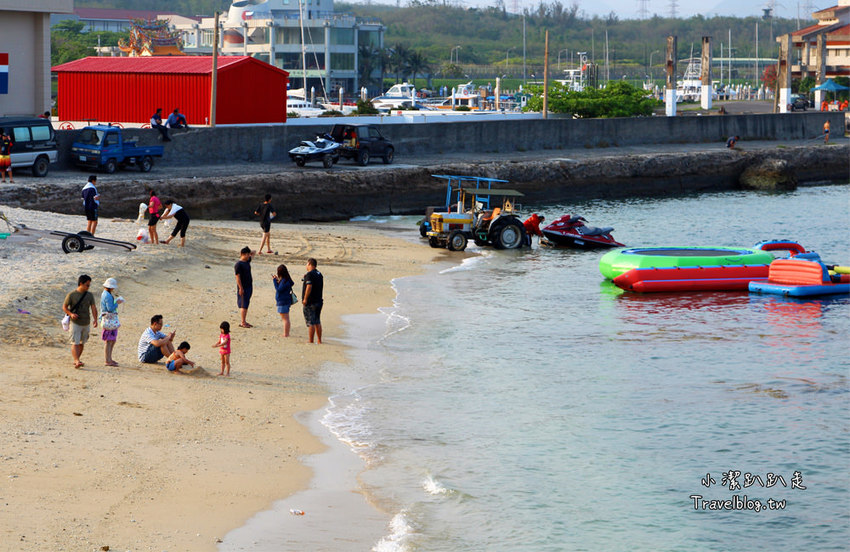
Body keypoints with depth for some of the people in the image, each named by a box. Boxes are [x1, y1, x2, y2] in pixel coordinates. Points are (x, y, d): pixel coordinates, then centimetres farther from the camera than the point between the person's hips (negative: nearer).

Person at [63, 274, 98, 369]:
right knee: (75, 343, -14)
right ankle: (77, 361, -23)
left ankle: (76, 360, 25)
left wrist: (95, 320, -19)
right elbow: (64, 307, 0)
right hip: (75, 323, -4)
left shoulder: (90, 295, 4)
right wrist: (71, 314, -20)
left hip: (86, 323, 4)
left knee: (82, 343, 11)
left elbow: (93, 308, -3)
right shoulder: (71, 295, -6)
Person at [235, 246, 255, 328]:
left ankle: (244, 321, 18)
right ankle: (242, 323, -1)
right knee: (243, 305, -5)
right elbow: (237, 277, -18)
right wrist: (240, 288, -20)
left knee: (246, 305, 12)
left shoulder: (247, 261, 9)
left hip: (249, 286, 8)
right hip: (243, 288, -8)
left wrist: (251, 253, 9)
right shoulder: (238, 264, -15)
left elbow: (253, 254, 29)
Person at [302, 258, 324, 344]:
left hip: (310, 302, -8)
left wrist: (305, 299, -19)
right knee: (317, 322, 13)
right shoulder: (319, 274, 12)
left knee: (310, 322, -5)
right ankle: (319, 340, 15)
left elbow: (309, 287, -23)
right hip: (319, 301, 8)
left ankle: (310, 341, -5)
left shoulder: (309, 274, -15)